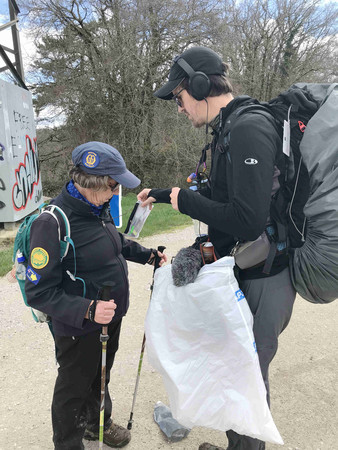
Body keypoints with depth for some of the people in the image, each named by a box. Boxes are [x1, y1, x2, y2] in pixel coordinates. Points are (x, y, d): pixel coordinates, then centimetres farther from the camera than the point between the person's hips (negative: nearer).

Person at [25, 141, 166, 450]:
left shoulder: (98, 207, -5)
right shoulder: (52, 223, -30)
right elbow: (39, 292, -26)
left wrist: (147, 255, 6)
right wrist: (87, 310, -35)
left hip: (111, 317, 7)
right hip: (79, 329, -7)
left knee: (101, 375, 29)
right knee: (74, 387, 18)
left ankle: (98, 423, 56)